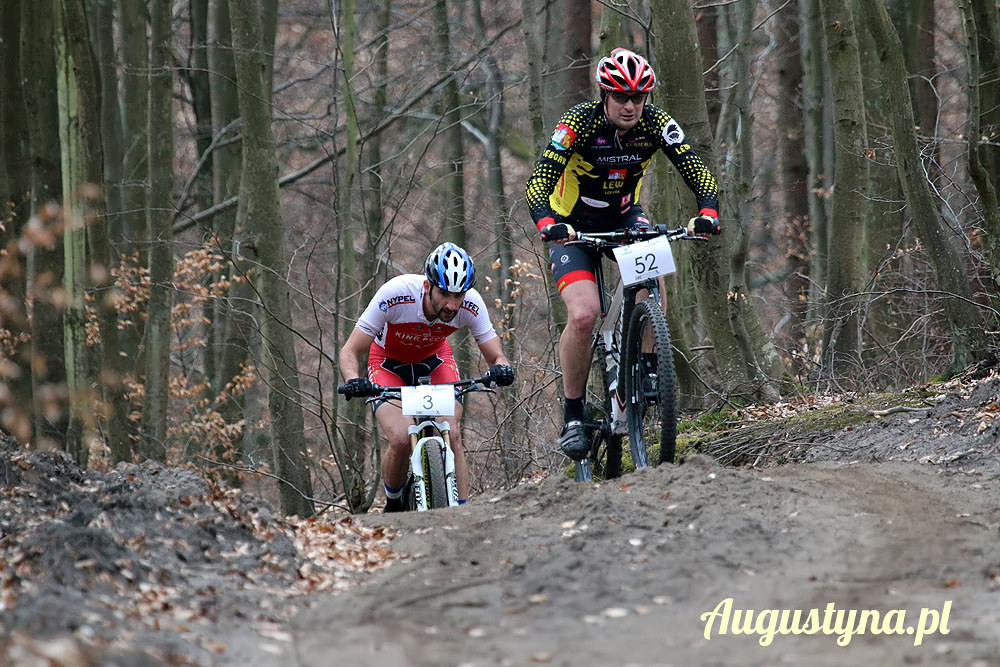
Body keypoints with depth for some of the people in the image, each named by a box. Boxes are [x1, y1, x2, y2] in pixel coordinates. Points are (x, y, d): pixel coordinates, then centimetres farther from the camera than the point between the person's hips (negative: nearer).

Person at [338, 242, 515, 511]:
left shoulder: (470, 305, -29)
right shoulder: (395, 294, -36)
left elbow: (496, 356, -20)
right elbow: (349, 351, -29)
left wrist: (501, 369, -45)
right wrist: (353, 381, -50)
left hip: (435, 359, 2)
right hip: (389, 363, -2)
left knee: (451, 435, -20)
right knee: (401, 440, -23)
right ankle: (393, 506, 3)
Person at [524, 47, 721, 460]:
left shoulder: (656, 123, -17)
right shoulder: (579, 123, -26)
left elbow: (699, 174, -20)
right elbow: (538, 184, -32)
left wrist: (708, 214, -40)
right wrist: (547, 225, -52)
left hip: (624, 217, 3)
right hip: (572, 226, -3)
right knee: (584, 315, -23)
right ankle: (572, 416, -8)